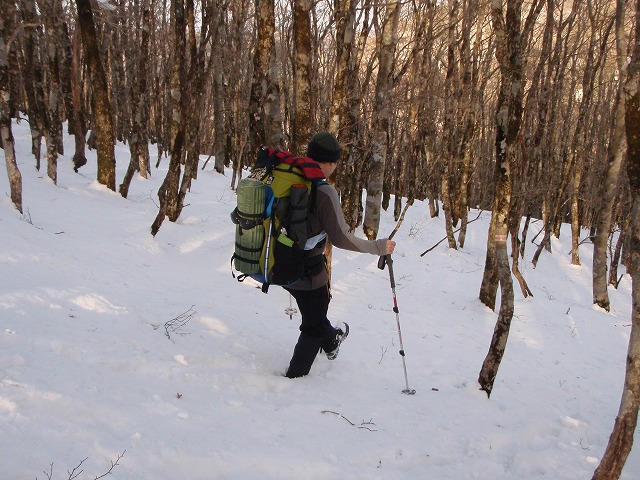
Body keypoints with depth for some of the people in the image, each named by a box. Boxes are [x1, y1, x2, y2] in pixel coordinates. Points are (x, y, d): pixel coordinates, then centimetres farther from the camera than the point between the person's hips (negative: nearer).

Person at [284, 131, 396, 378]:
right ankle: (294, 377, 27)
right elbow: (340, 238, -24)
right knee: (313, 326, 17)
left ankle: (330, 341, 59)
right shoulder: (324, 192, -25)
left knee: (315, 309, 34)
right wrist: (379, 247, -12)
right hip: (309, 270, -7)